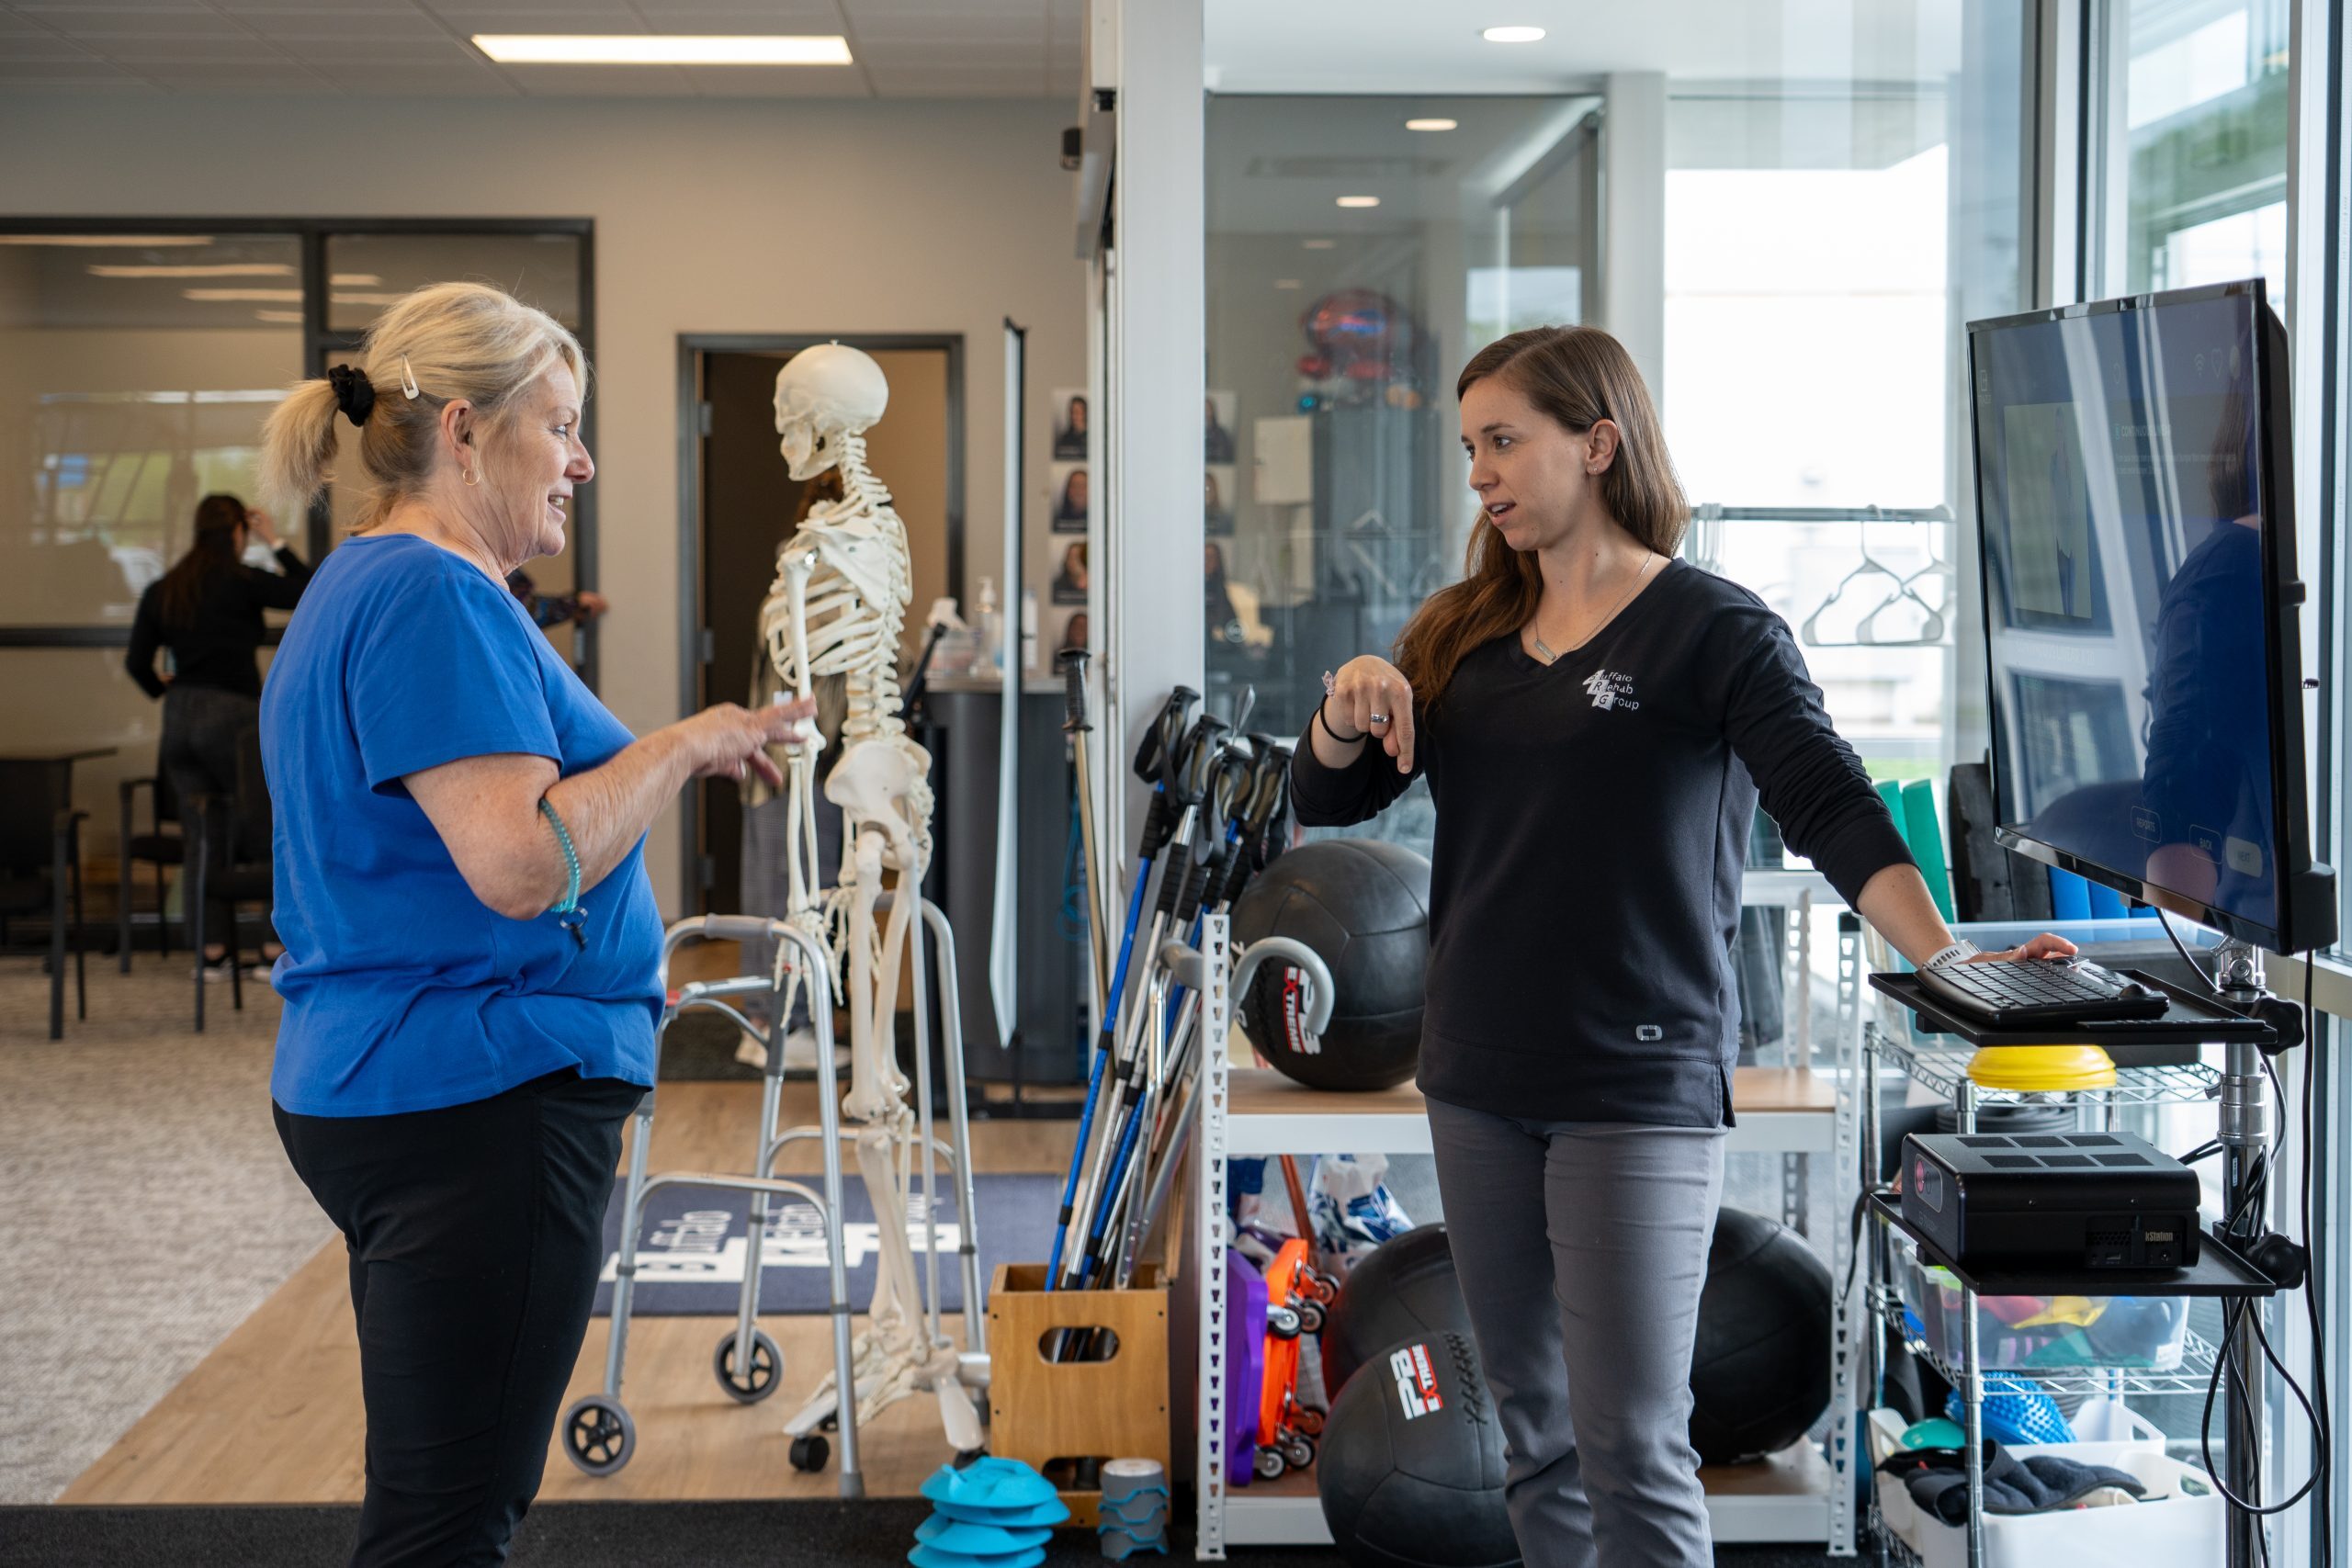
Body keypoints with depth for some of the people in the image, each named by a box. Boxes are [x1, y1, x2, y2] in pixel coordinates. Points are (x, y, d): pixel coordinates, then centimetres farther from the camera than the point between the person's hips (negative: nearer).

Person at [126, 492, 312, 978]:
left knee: (205, 837, 11)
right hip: (233, 715, -6)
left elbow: (138, 663, 9)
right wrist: (276, 543, 4)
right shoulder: (241, 581, -6)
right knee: (268, 831, 0)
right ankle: (276, 948, -3)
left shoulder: (161, 591, 10)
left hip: (180, 719, 6)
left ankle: (214, 951, 10)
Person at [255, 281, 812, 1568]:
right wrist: (683, 746, -12)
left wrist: (663, 762, 18)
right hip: (481, 1099, -11)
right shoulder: (437, 595, -16)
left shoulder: (358, 590, 19)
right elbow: (524, 868, -24)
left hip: (371, 1093, 11)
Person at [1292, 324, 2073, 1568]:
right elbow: (1324, 802, 10)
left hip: (1639, 1086, -6)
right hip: (1478, 1080, 6)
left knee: (1630, 1446, -7)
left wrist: (1942, 959, -32)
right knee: (1533, 1424, 14)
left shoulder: (1714, 630, -6)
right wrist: (1350, 709, -11)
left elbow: (1830, 806, -17)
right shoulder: (1463, 636, 11)